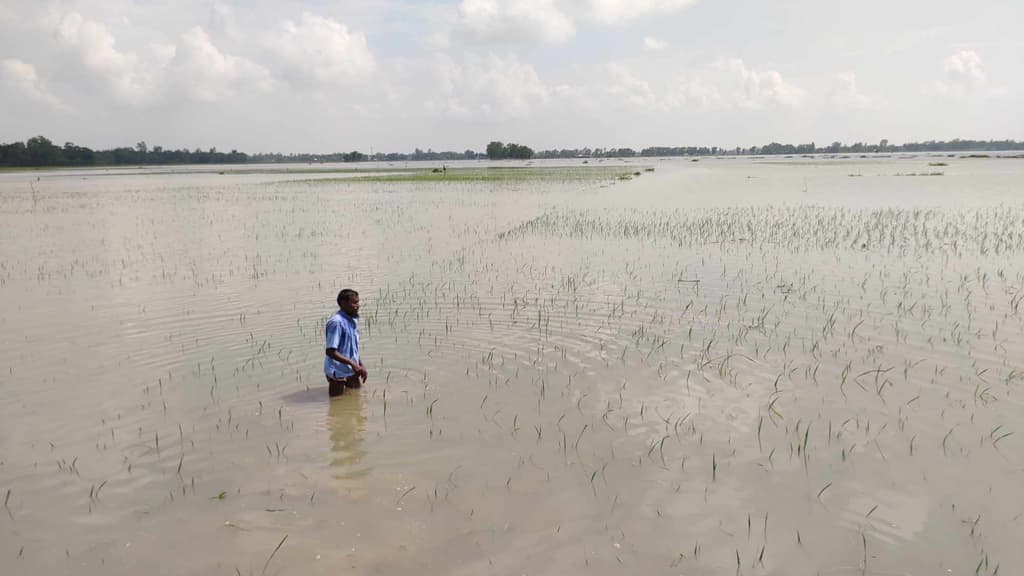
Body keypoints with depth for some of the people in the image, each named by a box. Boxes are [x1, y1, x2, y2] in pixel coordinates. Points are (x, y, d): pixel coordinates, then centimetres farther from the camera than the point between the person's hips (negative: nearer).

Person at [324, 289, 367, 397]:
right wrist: (352, 363, -24)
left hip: (352, 371, 8)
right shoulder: (336, 322, -22)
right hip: (338, 372, -8)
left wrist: (360, 365, 13)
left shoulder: (352, 320, 6)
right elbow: (330, 351, -24)